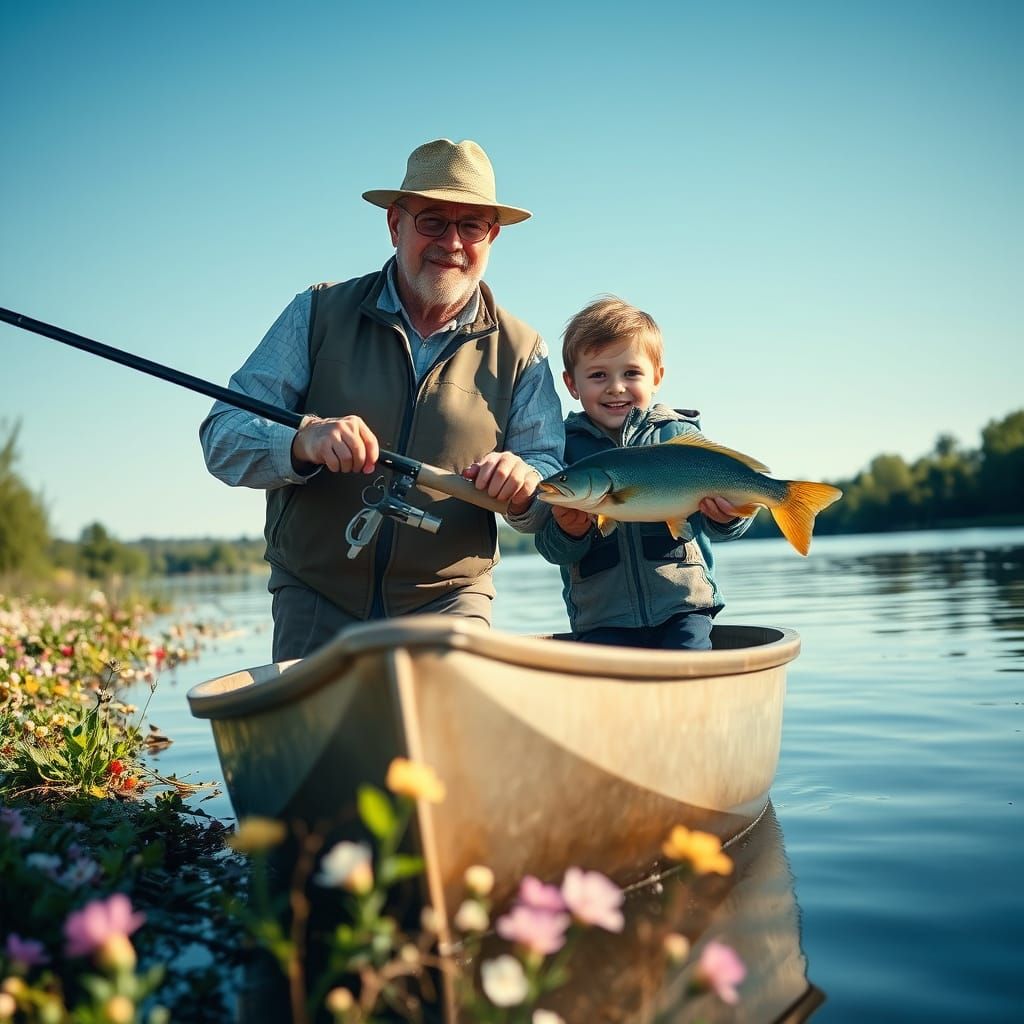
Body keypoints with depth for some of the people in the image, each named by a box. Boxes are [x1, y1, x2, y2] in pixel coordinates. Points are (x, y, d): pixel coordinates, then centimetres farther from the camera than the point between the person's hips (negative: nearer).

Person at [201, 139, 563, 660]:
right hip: (315, 599, 0)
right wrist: (303, 441, -26)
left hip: (446, 598, 0)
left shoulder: (521, 350, 4)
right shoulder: (319, 313, 1)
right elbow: (223, 437, -5)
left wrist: (523, 489, -21)